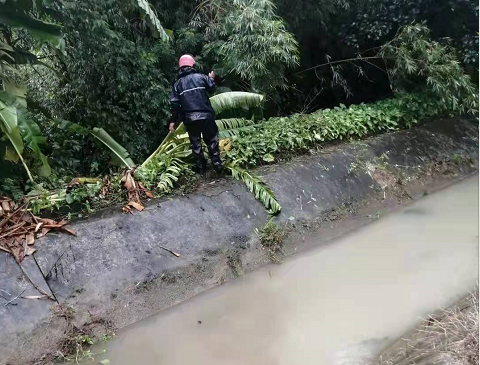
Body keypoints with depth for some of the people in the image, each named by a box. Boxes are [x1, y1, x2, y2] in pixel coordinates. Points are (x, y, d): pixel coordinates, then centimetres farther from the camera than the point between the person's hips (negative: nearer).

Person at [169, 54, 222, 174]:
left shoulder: (177, 84, 8)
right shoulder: (201, 77, 2)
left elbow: (174, 103, 2)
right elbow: (212, 88, 11)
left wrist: (173, 121, 6)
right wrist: (211, 78, 32)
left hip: (189, 119, 2)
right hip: (205, 115, -1)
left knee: (195, 143, 12)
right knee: (212, 140, 12)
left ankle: (201, 168, 17)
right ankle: (217, 165, 11)